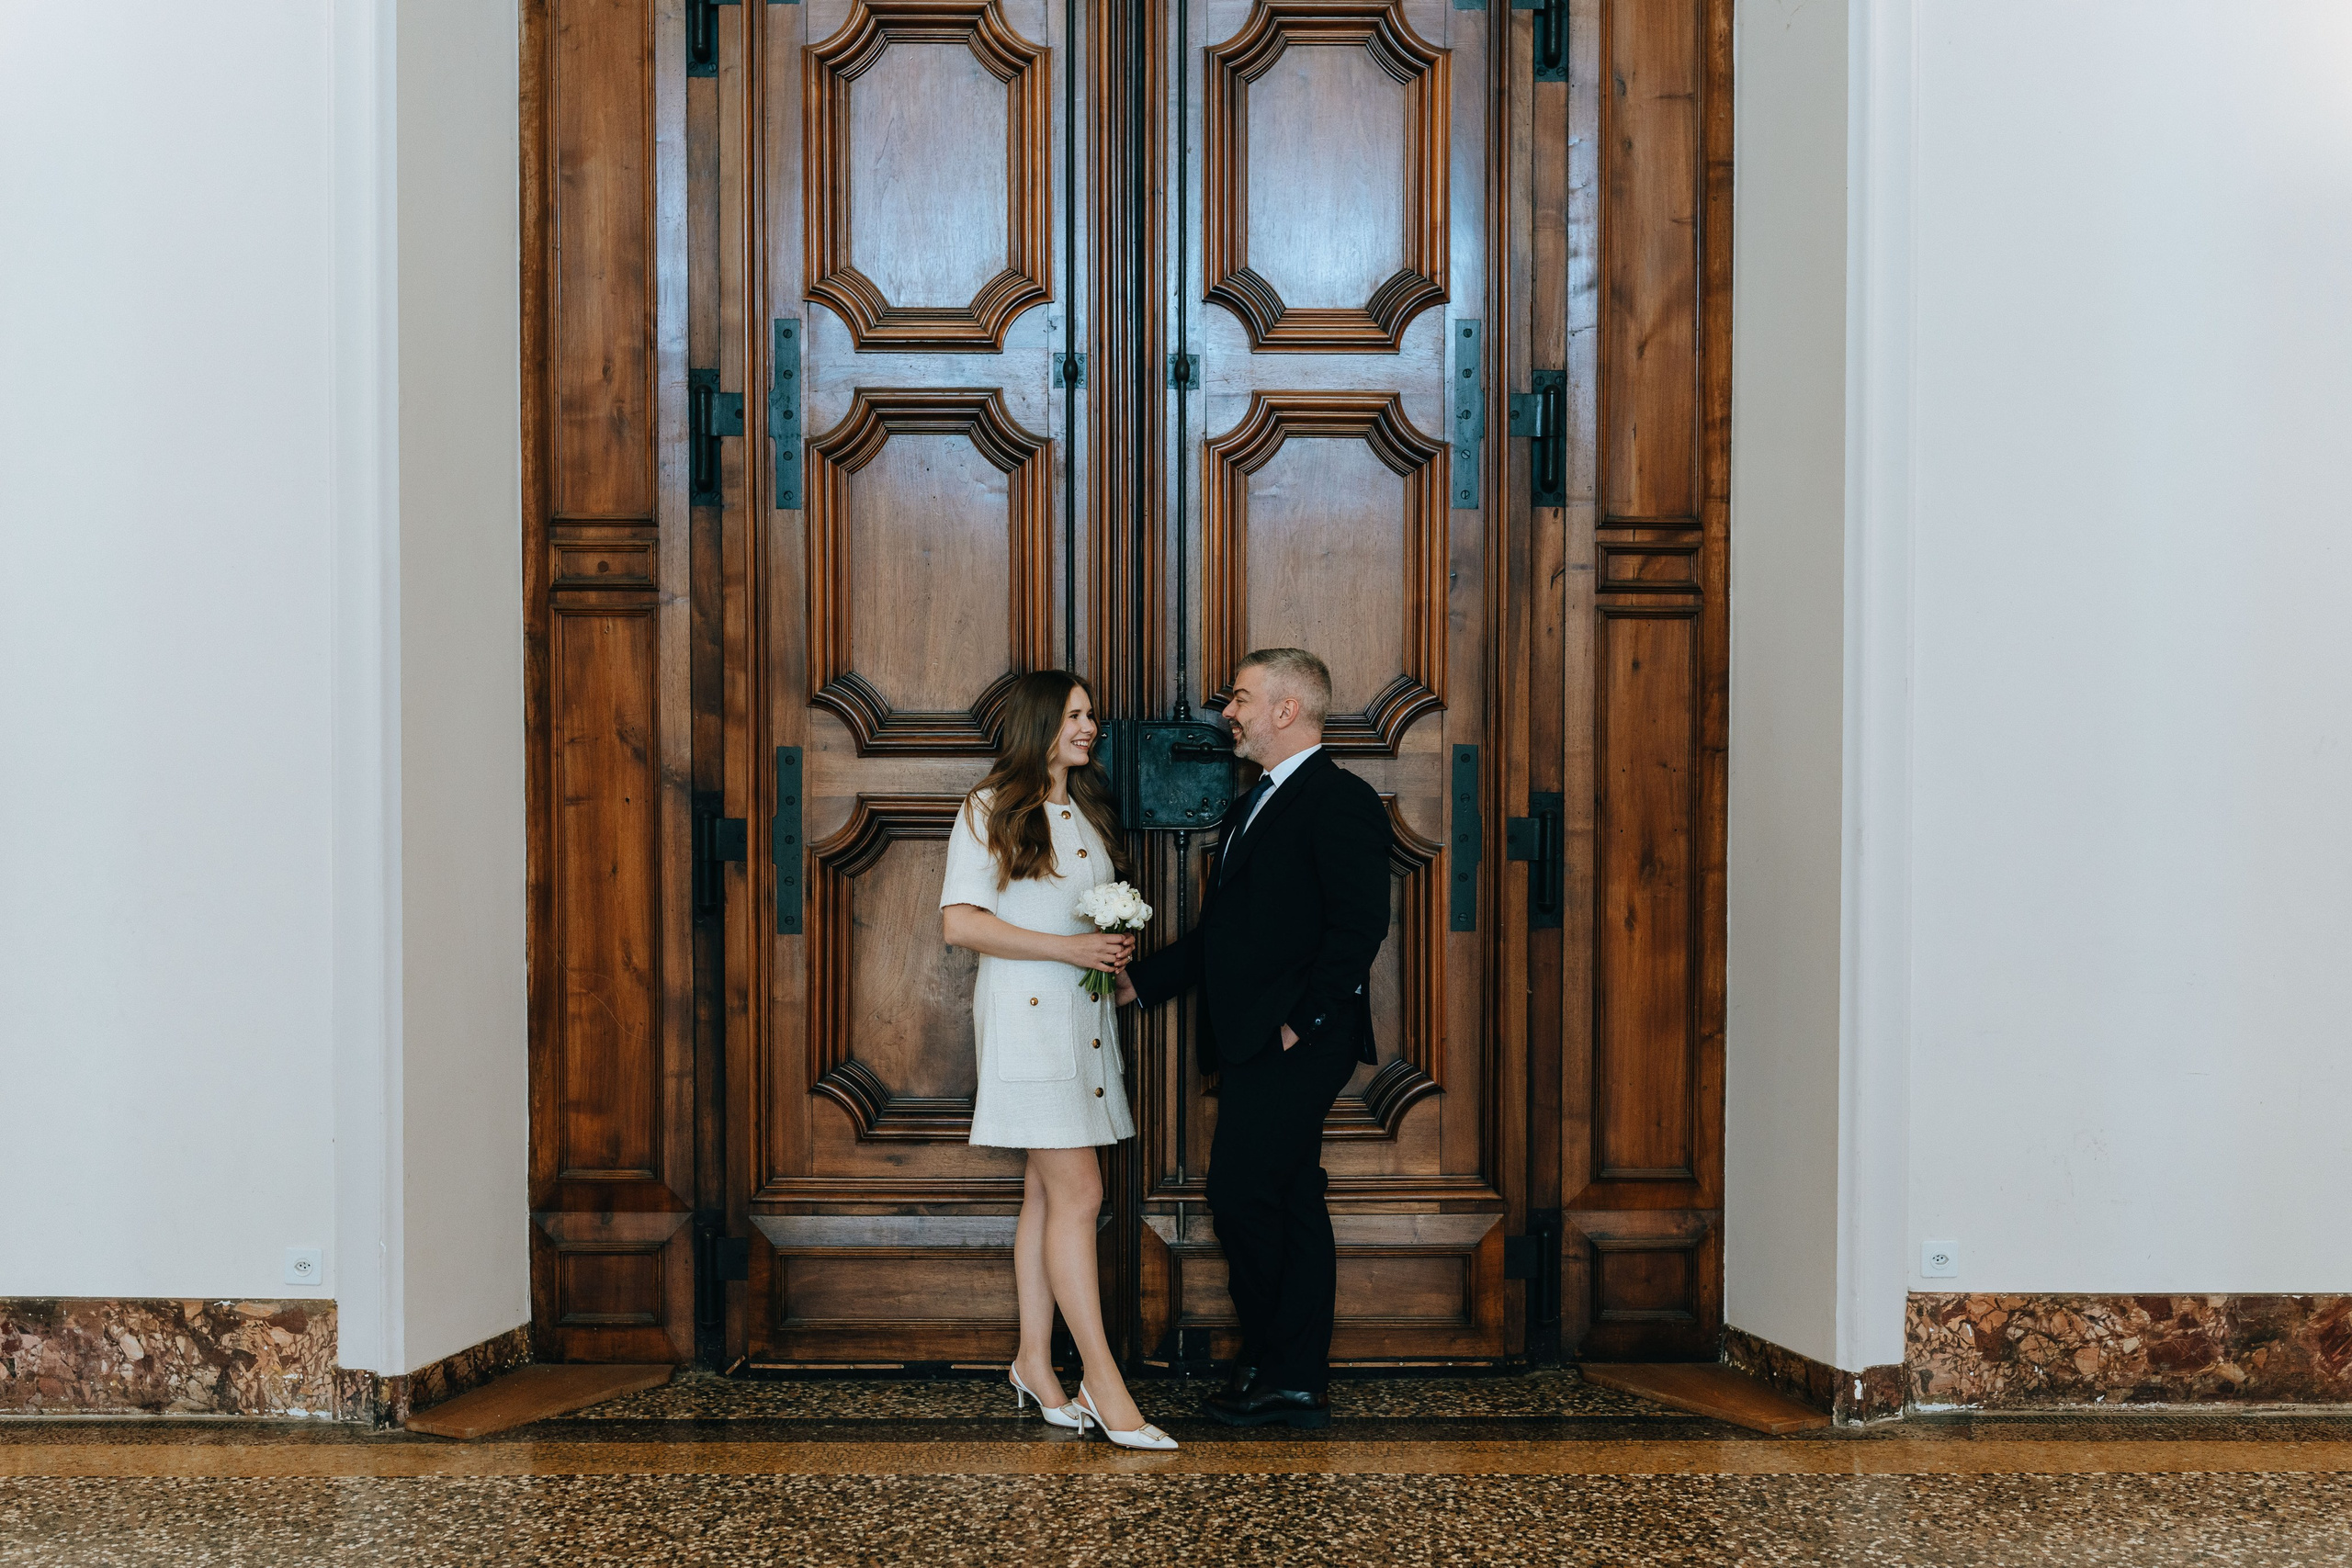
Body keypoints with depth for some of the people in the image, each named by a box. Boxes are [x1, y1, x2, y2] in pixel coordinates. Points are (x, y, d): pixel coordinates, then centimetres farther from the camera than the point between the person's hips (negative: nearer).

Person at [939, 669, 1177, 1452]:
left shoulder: (1087, 812, 18)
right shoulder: (990, 812, -5)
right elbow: (960, 922, -13)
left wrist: (1115, 946, 7)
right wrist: (1066, 947, -18)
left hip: (1085, 1014, 7)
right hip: (1026, 1014, -7)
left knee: (1047, 1195, 9)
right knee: (1078, 1191, -11)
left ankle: (1035, 1364, 14)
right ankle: (1101, 1379, -9)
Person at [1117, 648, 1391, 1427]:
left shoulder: (1339, 800, -10)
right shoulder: (1254, 806, 21)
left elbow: (1359, 925, -18)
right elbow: (1221, 931, 24)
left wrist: (1303, 1021, -20)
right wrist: (1139, 981, 18)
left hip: (1293, 1044, -10)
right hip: (1253, 1043, 10)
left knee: (1241, 1196, -9)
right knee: (1292, 1204, 11)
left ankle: (1273, 1370, 3)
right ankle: (1300, 1383, 15)